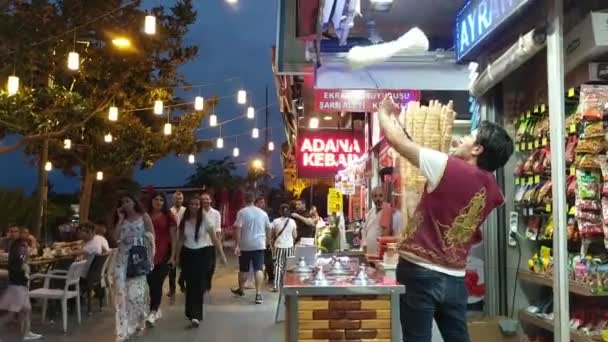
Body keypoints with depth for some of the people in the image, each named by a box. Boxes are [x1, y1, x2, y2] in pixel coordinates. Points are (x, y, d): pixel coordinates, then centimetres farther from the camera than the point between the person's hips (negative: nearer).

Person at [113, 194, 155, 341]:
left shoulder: (144, 216, 3)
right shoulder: (121, 220, 14)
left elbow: (151, 237, -1)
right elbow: (117, 238, 2)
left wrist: (150, 255, -10)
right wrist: (120, 219, -1)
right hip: (123, 257, 3)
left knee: (137, 290, -5)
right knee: (121, 290, -5)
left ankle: (138, 323, 15)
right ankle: (123, 329, -1)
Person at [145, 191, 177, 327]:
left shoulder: (168, 216, 0)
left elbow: (173, 237, -1)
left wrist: (172, 256, -7)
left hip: (164, 255, -3)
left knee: (157, 283, -8)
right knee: (151, 283, 8)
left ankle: (153, 313, -10)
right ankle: (157, 310, 24)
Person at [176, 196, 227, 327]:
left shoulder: (205, 219, -8)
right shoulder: (184, 220, 1)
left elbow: (214, 238, -8)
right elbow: (180, 240, 10)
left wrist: (222, 254, -12)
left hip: (203, 254, -3)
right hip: (188, 254, 3)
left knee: (199, 285, -7)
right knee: (190, 284, 6)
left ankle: (195, 315, -7)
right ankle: (192, 313, 21)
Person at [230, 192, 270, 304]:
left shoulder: (242, 212, -8)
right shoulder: (263, 213, 6)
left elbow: (237, 228, -16)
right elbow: (268, 228, 17)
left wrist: (237, 245, -14)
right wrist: (266, 240, 34)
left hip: (245, 245, -2)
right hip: (259, 245, 2)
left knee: (243, 269, 14)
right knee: (259, 269, -3)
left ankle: (240, 289, 33)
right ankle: (258, 294, -13)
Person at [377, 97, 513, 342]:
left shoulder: (450, 168, -16)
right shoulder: (491, 189, 4)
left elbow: (395, 139, -11)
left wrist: (384, 112, 11)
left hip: (421, 272, -6)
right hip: (455, 278, 6)